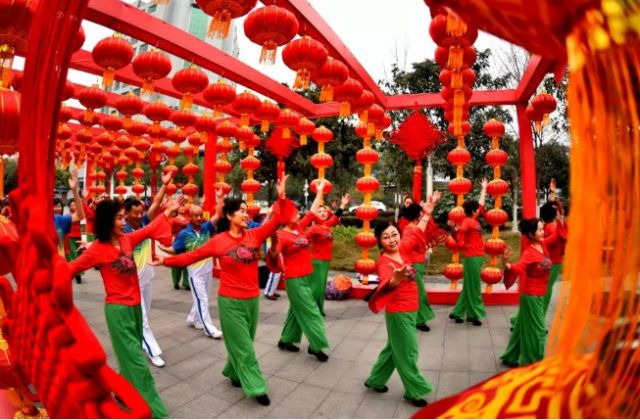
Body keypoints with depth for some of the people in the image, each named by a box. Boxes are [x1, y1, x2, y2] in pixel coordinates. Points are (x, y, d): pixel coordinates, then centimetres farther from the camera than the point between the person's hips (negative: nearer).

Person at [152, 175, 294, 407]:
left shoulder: (255, 235, -3)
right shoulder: (218, 241, -8)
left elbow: (277, 220, -9)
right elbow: (192, 256, -1)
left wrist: (281, 197, -19)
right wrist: (167, 260, -2)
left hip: (252, 299, 4)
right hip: (230, 301, -4)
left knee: (242, 343, 19)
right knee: (243, 346, 4)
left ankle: (233, 372, 44)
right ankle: (256, 388, 15)